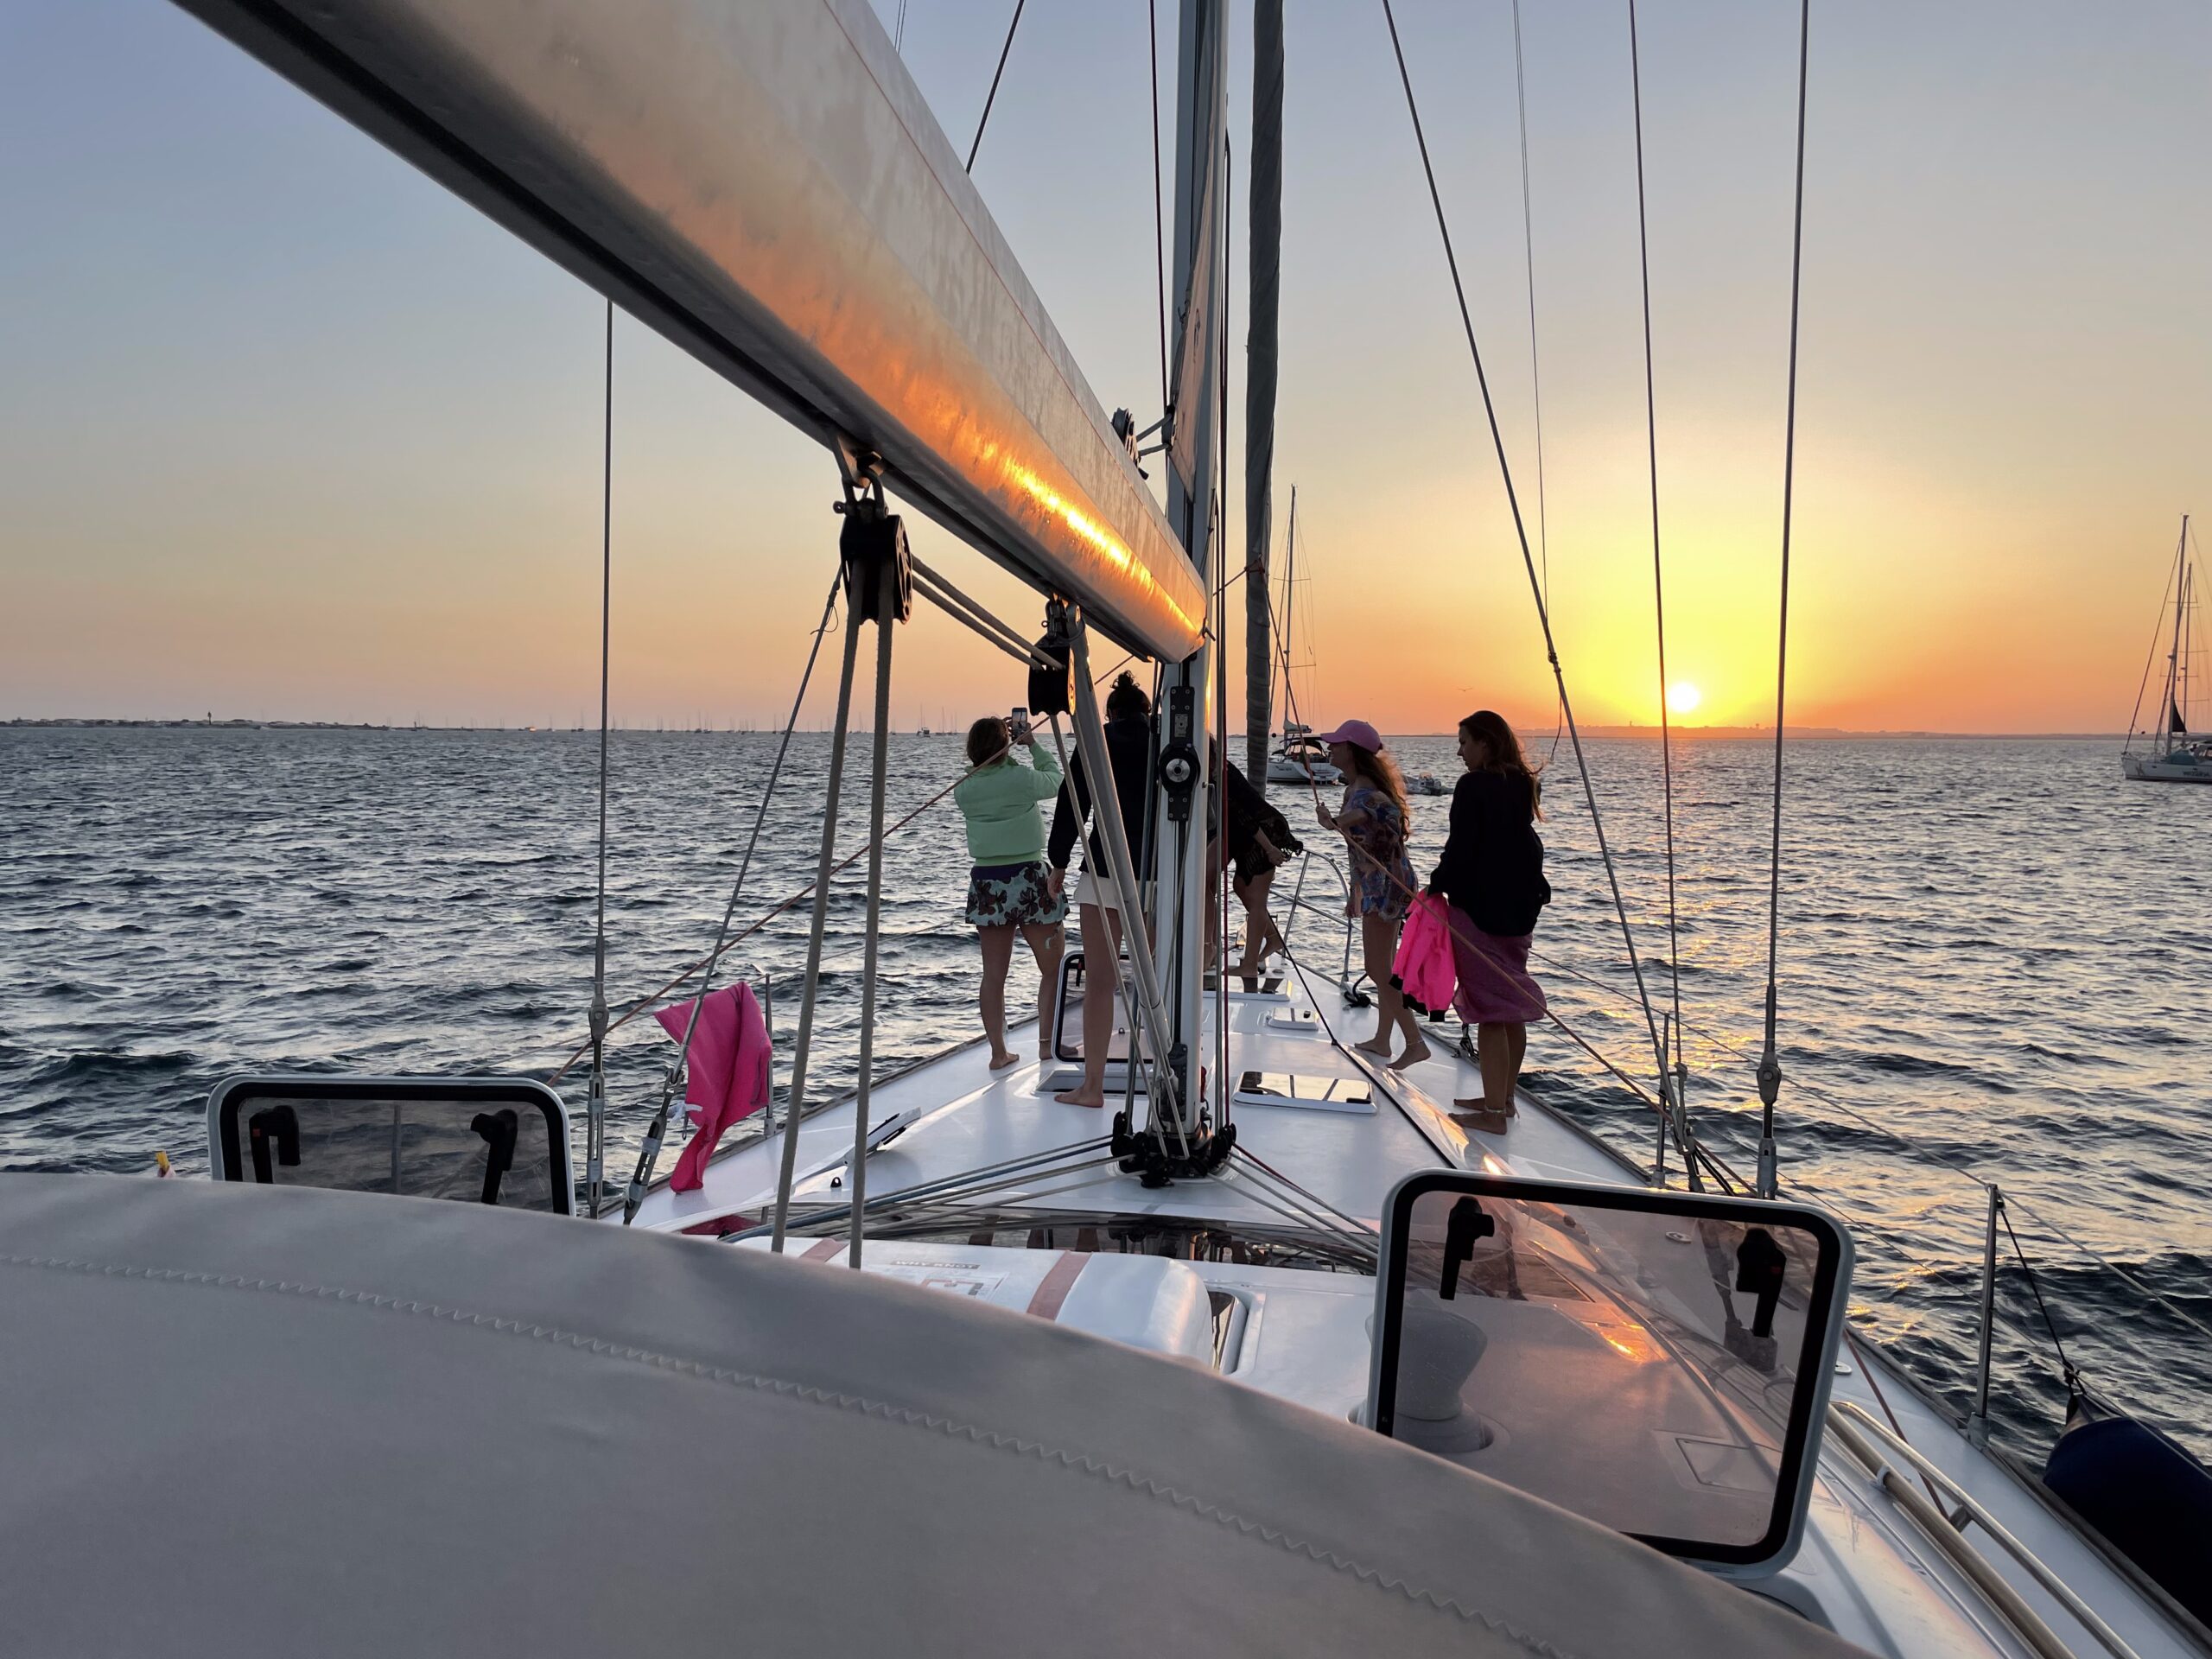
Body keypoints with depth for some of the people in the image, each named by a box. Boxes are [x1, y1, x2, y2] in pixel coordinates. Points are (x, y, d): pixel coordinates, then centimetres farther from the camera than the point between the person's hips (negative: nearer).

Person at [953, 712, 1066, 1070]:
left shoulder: (964, 788, 0)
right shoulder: (1022, 778, -11)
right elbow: (1056, 779, 8)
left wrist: (1007, 751, 16)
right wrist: (1033, 744, 15)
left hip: (986, 882, 4)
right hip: (1029, 879, -4)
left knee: (994, 973, 8)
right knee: (1052, 968, 11)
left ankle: (998, 1051, 11)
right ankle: (1047, 1042, 14)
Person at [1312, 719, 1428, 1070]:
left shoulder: (1364, 790, -19)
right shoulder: (1355, 787, 12)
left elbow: (1361, 812, -47)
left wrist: (1334, 821, -66)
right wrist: (1355, 892, 25)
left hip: (1386, 883, -10)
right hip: (1378, 883, 10)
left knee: (1378, 969, -7)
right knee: (1384, 966, 17)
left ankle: (1415, 1043, -4)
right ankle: (1381, 1040, 28)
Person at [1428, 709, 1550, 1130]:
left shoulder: (1473, 787, -15)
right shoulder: (1525, 785, 9)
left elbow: (1460, 848, -16)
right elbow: (1528, 846, 14)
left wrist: (1437, 887, -5)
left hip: (1479, 907, -9)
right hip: (1520, 907, 9)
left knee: (1488, 1009, -5)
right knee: (1512, 1006, 15)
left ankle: (1493, 1111, -1)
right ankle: (1504, 1098, 27)